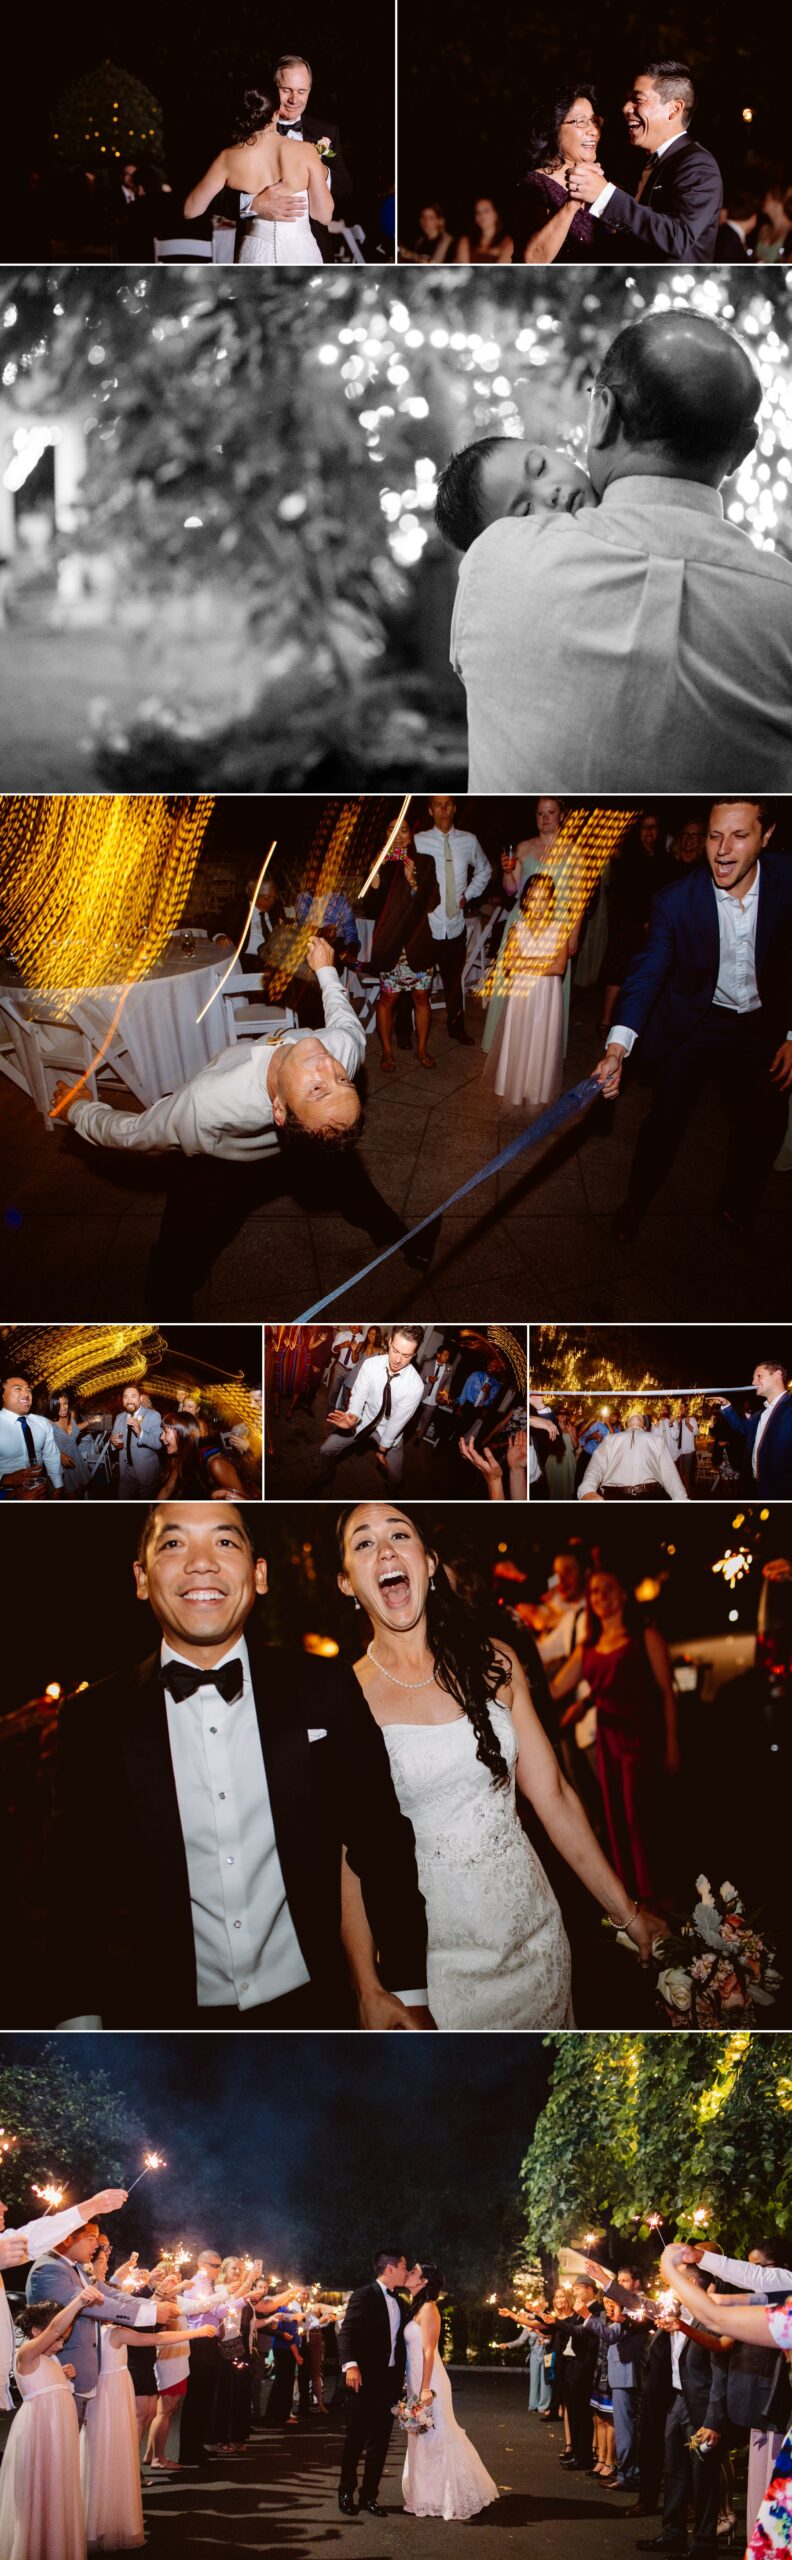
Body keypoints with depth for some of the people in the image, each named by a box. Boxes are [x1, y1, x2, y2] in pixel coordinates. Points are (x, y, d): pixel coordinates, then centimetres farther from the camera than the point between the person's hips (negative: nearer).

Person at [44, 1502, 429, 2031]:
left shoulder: (325, 1689, -4)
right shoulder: (93, 1720, -6)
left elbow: (382, 1844, 0)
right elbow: (74, 1893, -3)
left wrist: (408, 1989, -3)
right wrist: (80, 2020, -13)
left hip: (309, 2006, 1)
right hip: (174, 2017, 0)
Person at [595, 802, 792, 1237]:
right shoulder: (676, 902, -23)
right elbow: (647, 971, -25)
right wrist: (618, 1046, -39)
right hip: (693, 1020, -1)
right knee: (666, 1118, 1)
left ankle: (735, 1209, 32)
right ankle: (636, 1201, 27)